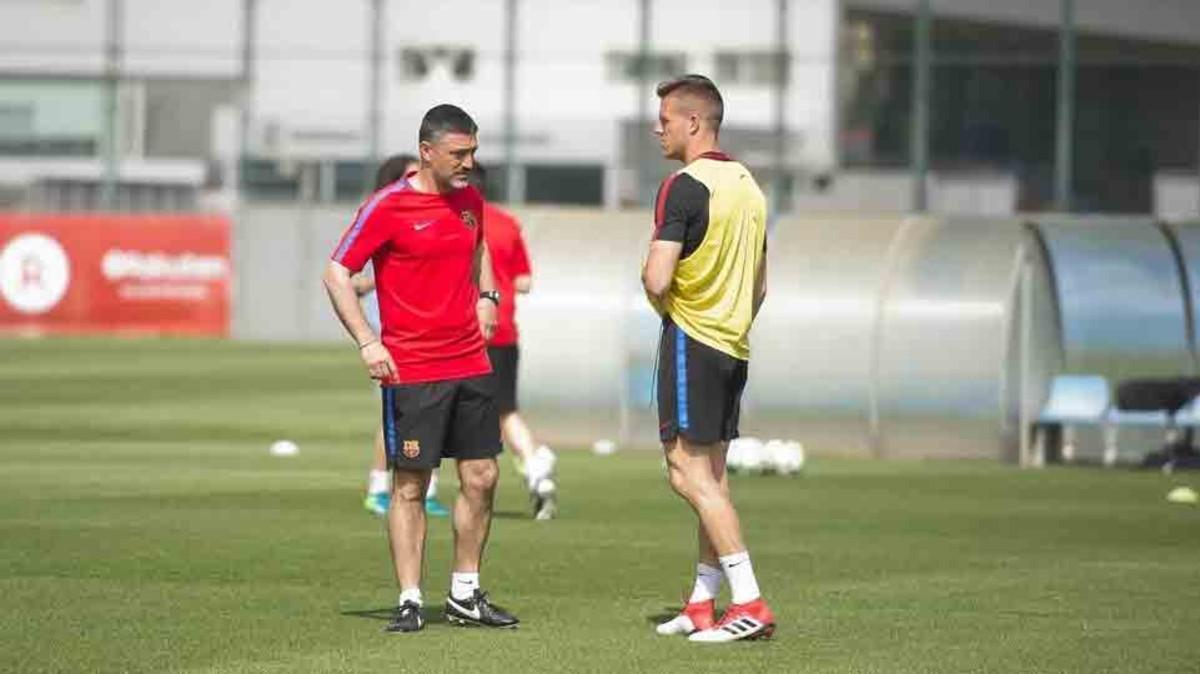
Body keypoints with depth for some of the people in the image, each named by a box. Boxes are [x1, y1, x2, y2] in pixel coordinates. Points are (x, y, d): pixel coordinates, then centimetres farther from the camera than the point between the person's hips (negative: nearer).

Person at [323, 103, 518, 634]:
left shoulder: (469, 199, 9)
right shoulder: (388, 206, -10)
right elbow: (336, 273, -10)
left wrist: (487, 297, 14)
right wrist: (367, 342, -17)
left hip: (471, 365, 6)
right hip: (411, 369, -6)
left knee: (481, 479, 7)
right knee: (410, 486, -2)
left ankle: (465, 595, 18)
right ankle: (409, 601, 3)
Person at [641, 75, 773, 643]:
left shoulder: (684, 187, -14)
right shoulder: (748, 185, 13)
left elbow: (657, 279, -21)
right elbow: (759, 285, 20)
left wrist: (663, 307, -1)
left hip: (691, 340, -9)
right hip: (733, 346, 9)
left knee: (688, 472, -8)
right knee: (710, 477, 11)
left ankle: (749, 603, -14)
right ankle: (702, 606, 14)